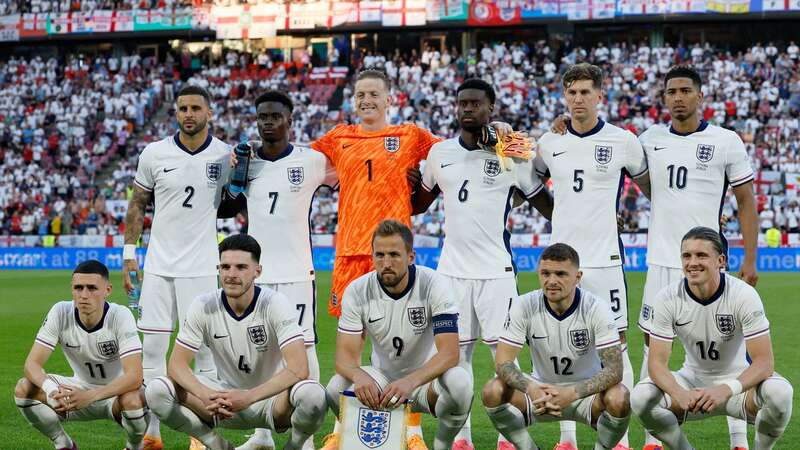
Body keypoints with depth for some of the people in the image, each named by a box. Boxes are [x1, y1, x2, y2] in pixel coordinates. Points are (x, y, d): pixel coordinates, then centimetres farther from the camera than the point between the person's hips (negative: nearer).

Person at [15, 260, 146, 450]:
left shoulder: (121, 316, -24)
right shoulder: (60, 313, -16)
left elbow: (134, 377, -33)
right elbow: (32, 363, -18)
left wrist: (90, 396, -46)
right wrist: (51, 389, -41)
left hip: (118, 391, -3)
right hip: (81, 388, 3)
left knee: (132, 400, -38)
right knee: (24, 388, -19)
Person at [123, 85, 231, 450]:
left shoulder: (226, 156, -2)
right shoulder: (154, 154, 1)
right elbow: (137, 204, 10)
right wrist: (129, 255, 7)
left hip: (202, 266, -2)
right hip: (159, 265, 2)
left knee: (204, 348, -1)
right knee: (152, 348, 3)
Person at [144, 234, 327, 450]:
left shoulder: (275, 304, -17)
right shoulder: (204, 306, -9)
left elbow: (299, 368, -27)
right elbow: (177, 364, -11)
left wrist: (248, 397, -39)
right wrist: (205, 395, -32)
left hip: (272, 398, -3)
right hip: (227, 397, 3)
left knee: (313, 394, -36)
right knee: (157, 391, -20)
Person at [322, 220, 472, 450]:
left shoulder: (433, 285, -19)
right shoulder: (357, 291, -12)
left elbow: (449, 353, -27)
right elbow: (345, 354, -15)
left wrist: (410, 382, -46)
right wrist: (359, 375, -41)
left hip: (425, 378, -2)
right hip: (382, 378, 2)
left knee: (459, 383, -35)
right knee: (337, 387, -28)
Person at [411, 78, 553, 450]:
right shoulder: (439, 153, 9)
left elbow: (545, 203, 4)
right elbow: (418, 204, 20)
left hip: (496, 269, -3)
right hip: (452, 267, 4)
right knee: (457, 352, 6)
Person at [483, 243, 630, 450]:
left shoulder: (596, 308, -18)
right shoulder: (524, 306, -14)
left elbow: (614, 369, -24)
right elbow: (502, 361, -17)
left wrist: (571, 393, -39)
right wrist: (531, 389, -38)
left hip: (586, 390, -1)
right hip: (541, 389, 2)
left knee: (619, 399, -33)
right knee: (493, 392, -25)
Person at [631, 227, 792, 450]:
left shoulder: (744, 295, -20)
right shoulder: (668, 298, -15)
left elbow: (764, 362, -24)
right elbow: (657, 362, -16)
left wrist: (726, 390, -42)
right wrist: (679, 394, -38)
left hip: (738, 380, -2)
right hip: (693, 380, 2)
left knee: (779, 392, -33)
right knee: (641, 397, -25)